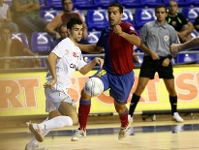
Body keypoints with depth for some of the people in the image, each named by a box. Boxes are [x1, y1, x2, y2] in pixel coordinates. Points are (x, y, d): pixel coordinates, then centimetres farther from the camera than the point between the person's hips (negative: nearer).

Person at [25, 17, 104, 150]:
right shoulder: (66, 44, -11)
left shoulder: (77, 50, 18)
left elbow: (83, 70, 23)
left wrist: (94, 62, 6)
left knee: (54, 118, 28)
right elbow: (50, 58, -25)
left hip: (60, 89, 11)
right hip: (56, 88, -11)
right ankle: (39, 127, -23)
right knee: (73, 119, -24)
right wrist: (54, 78, -28)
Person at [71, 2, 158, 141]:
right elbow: (98, 48, 22)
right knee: (86, 92, -18)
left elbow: (138, 42, -36)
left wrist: (122, 33, -54)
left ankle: (125, 125, 50)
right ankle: (82, 129, -9)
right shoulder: (106, 31, 3)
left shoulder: (127, 27, -15)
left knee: (120, 107, 12)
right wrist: (78, 46, 9)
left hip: (124, 76, -4)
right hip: (107, 72, 4)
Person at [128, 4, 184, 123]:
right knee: (140, 87, -8)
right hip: (149, 60, -2)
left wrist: (169, 58, -4)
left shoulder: (170, 29, 4)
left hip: (164, 61, 2)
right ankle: (130, 114, -3)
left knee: (171, 88, 2)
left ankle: (175, 113, 22)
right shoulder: (148, 26, 0)